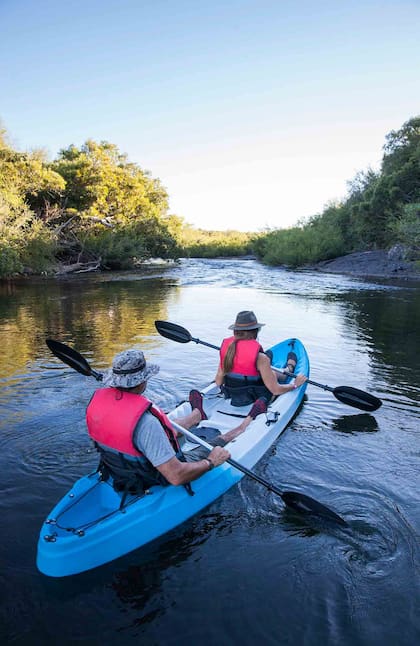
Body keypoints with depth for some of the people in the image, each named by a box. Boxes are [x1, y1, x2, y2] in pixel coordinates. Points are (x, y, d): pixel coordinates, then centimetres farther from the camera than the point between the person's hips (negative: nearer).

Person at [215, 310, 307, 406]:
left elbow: (218, 382, -3)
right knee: (275, 374, 24)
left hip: (233, 398, 5)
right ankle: (289, 368, 56)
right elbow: (276, 390, -21)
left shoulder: (226, 347, -11)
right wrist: (295, 384, -2)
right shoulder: (259, 357, -28)